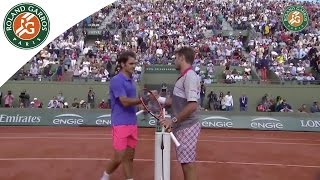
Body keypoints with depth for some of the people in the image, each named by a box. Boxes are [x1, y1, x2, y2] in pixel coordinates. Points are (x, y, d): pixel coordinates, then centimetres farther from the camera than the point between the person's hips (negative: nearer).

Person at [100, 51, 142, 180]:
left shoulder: (131, 80, 11)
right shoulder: (116, 80, -13)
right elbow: (125, 102, -22)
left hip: (132, 124, 7)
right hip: (120, 124, -7)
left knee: (129, 157, 12)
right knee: (119, 158, 2)